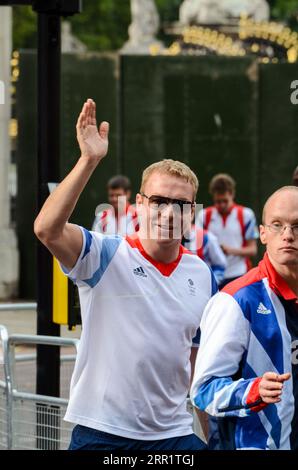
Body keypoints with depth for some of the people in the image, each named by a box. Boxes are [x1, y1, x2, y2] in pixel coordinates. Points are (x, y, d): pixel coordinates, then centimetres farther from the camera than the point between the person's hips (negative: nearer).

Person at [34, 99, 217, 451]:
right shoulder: (106, 256, -6)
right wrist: (89, 160, -32)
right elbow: (47, 228, -25)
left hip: (173, 434, 4)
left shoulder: (202, 277, 8)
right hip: (100, 433, -4)